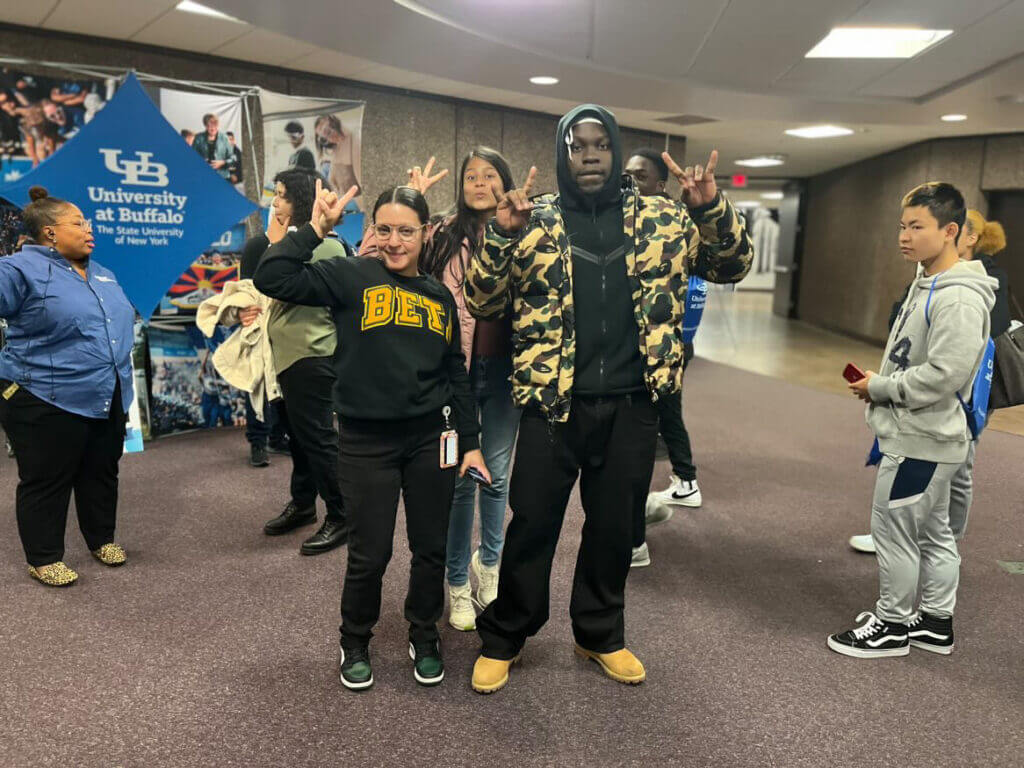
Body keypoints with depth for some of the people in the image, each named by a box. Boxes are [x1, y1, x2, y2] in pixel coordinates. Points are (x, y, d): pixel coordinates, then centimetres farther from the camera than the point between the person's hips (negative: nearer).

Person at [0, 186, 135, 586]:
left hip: (108, 400, 7)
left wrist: (122, 385, 22)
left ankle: (102, 539, 34)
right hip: (48, 401, -7)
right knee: (47, 481, 5)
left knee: (102, 473, 17)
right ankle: (44, 558, 20)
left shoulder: (101, 273, 14)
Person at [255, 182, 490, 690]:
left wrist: (470, 442, 11)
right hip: (367, 440, -3)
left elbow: (456, 375, 13)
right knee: (370, 553, 5)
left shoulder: (439, 296, 10)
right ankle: (355, 643, 32)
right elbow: (272, 278, -15)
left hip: (430, 437, 4)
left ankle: (424, 639, 36)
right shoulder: (351, 278, -3)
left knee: (431, 548, 12)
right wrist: (316, 229, -15)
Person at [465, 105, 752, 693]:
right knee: (533, 524, 8)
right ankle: (503, 638, 29)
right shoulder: (535, 221, 0)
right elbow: (483, 303, -2)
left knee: (616, 526, 16)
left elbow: (734, 264, 9)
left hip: (632, 405, 2)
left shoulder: (661, 220, 5)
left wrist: (712, 208, -10)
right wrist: (503, 235, -19)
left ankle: (601, 634, 38)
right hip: (553, 402, -2)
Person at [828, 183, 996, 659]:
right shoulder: (927, 284, 11)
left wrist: (879, 388, -17)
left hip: (922, 441, -10)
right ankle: (936, 623, 32)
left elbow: (945, 373, -27)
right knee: (932, 531, 18)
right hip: (924, 437, 10)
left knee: (894, 529, 1)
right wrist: (879, 384, 8)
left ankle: (892, 626, 17)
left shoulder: (959, 298, -21)